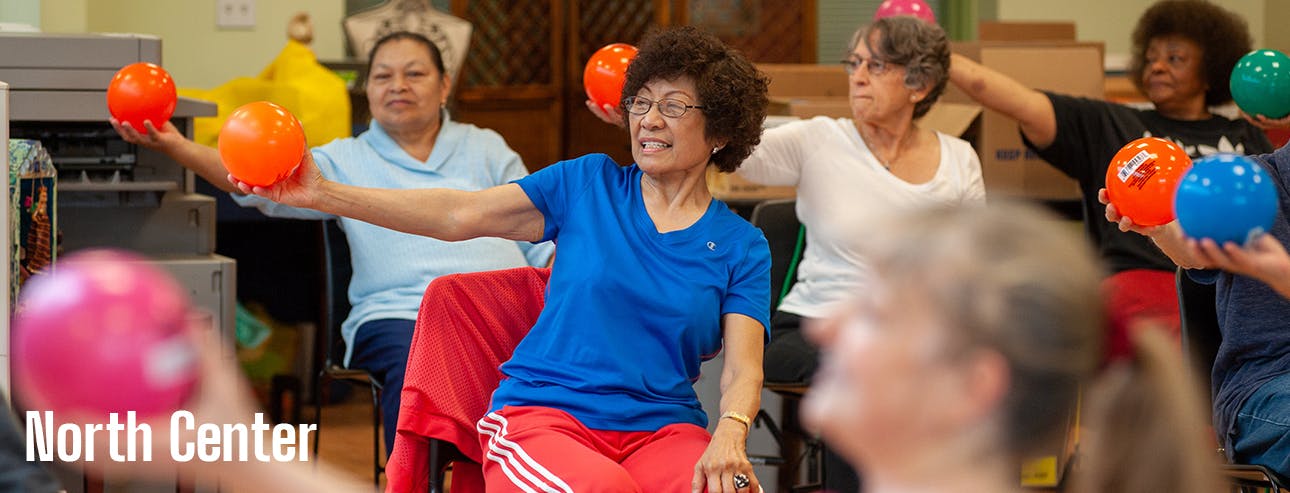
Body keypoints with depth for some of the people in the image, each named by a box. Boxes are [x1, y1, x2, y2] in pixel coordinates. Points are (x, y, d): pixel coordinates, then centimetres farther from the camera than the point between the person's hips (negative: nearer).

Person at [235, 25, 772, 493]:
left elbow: (742, 369, 0)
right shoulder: (590, 184, 11)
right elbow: (458, 214, 4)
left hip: (662, 426, 0)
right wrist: (322, 193, -5)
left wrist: (728, 438, -24)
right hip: (542, 412, 0)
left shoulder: (741, 246, 11)